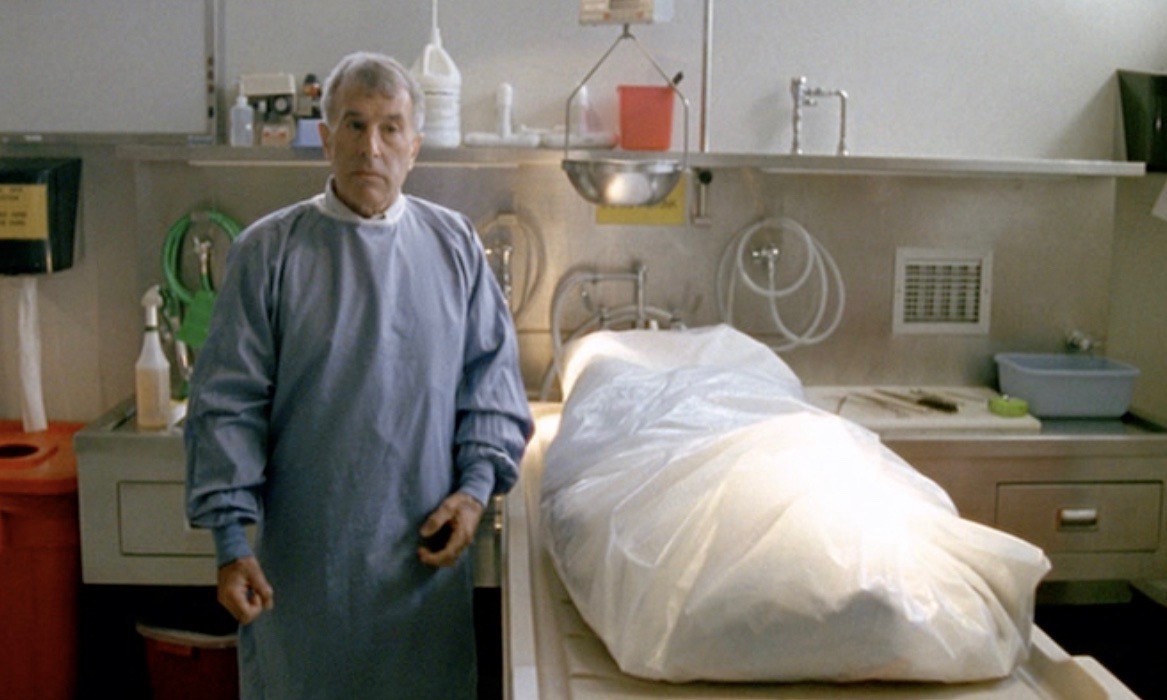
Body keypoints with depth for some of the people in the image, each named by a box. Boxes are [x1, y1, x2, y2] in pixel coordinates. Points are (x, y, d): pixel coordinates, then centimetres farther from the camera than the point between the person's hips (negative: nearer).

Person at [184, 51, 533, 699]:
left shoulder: (454, 244, 3)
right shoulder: (268, 251, -4)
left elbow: (492, 379, 8)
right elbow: (227, 407, -4)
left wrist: (475, 487, -3)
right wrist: (230, 540, -8)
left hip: (424, 553, 2)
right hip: (300, 554, -2)